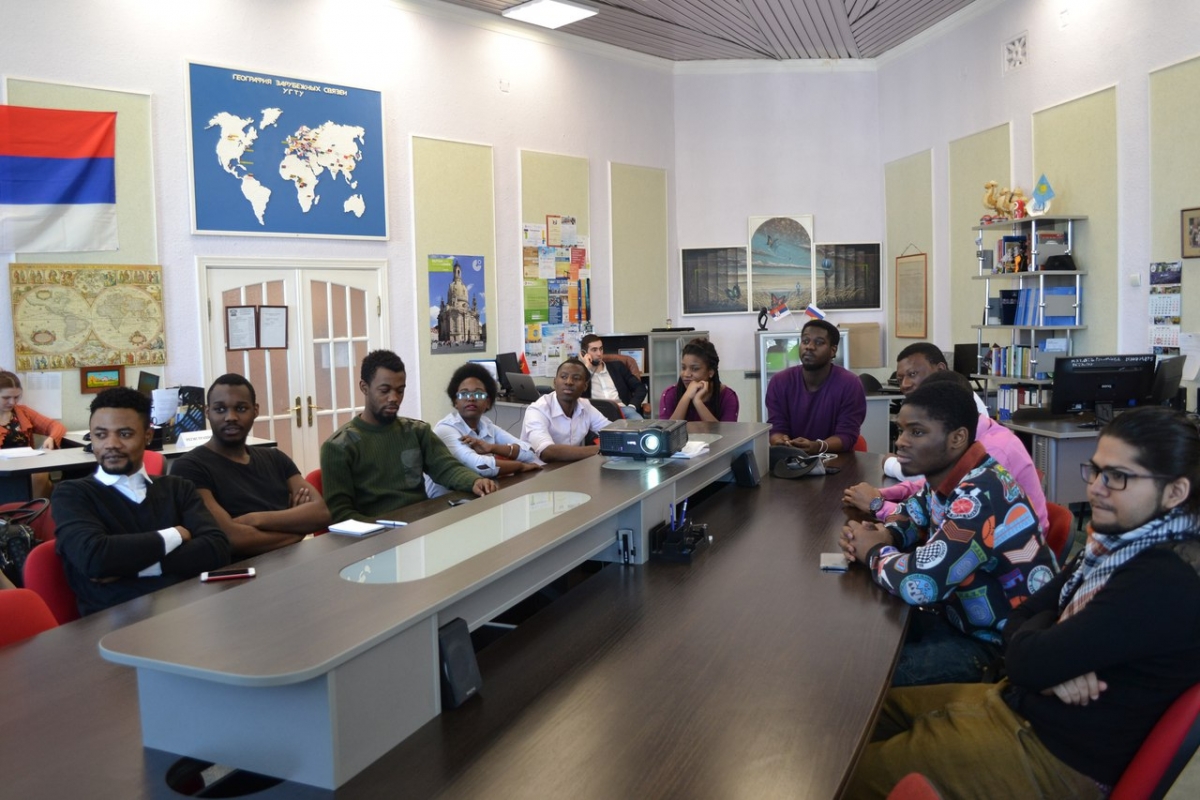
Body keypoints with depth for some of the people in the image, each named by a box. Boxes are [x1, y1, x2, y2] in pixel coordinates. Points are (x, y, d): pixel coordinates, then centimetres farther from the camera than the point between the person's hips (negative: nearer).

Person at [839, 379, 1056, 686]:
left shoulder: (980, 495, -29)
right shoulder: (944, 478, 0)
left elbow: (919, 583, -38)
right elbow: (913, 516, 20)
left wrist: (873, 552, -16)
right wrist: (884, 536, -5)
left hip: (1004, 646, -8)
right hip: (964, 621, 8)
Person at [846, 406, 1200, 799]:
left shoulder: (1165, 583, -27)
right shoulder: (1117, 543, 2)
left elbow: (1026, 660, -27)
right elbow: (1017, 620, 3)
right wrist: (1053, 664, -18)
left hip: (1058, 754, -8)